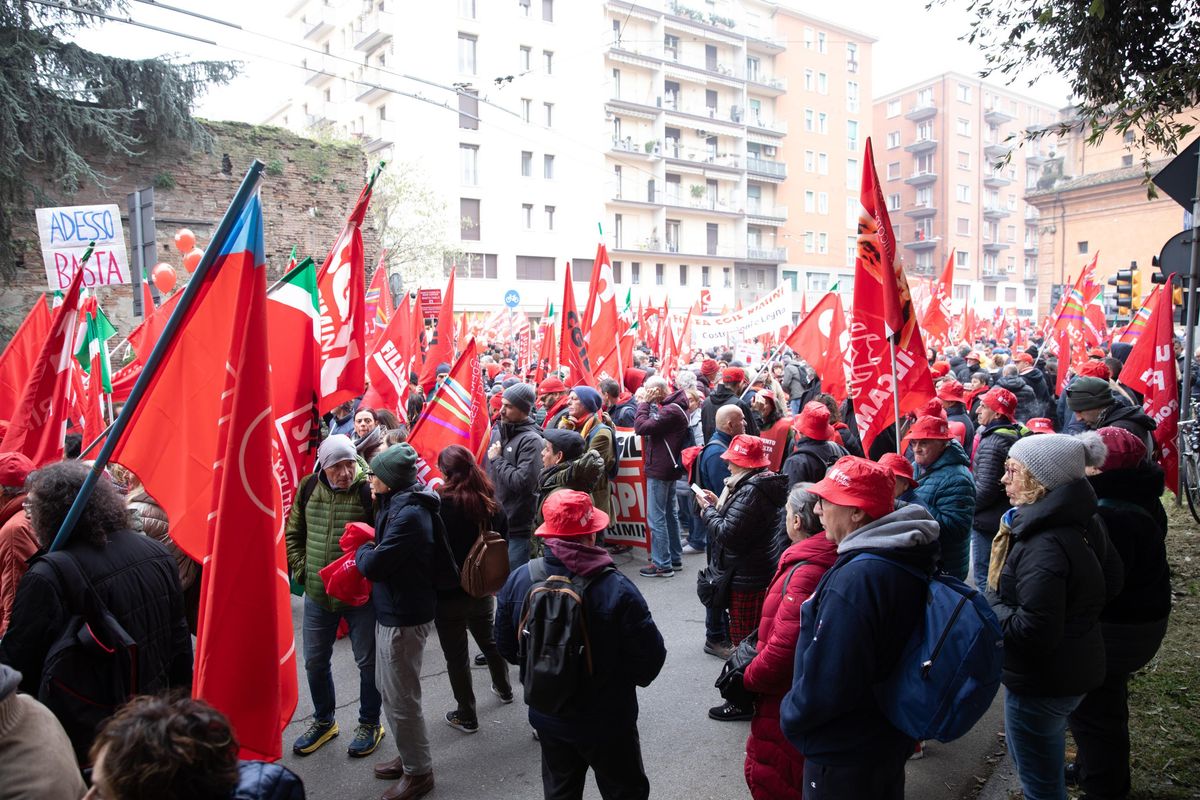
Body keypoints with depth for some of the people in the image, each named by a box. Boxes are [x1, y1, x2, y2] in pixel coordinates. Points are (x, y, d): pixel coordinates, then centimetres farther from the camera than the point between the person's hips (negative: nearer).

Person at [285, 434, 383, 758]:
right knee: (315, 661, 18)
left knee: (368, 661, 10)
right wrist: (301, 570, 3)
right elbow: (293, 533, 10)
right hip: (317, 594, 4)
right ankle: (323, 721, 40)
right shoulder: (309, 487, -3)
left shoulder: (369, 489, -17)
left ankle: (370, 723, 31)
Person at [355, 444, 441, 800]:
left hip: (404, 617, -10)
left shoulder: (408, 514, -26)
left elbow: (373, 566, -24)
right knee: (388, 688, 22)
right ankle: (409, 757, 38)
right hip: (393, 610, 10)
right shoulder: (400, 504, 6)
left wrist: (362, 551, -5)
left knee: (401, 698, 4)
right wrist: (370, 549, -5)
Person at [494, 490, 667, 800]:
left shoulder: (518, 581, -16)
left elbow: (506, 647, -1)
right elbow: (651, 656, -20)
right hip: (606, 720, -4)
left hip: (547, 717, 4)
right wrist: (628, 678, 2)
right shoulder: (616, 589, -29)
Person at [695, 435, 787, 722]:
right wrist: (719, 504, 2)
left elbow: (727, 533, -27)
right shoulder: (768, 485, 7)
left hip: (747, 579, -10)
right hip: (764, 571, 10)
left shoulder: (751, 492, -25)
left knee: (744, 639, 2)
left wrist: (708, 509, -12)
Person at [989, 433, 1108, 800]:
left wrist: (990, 603, -17)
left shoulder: (1045, 546, -28)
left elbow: (1033, 631, -31)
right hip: (1070, 671, 10)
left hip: (1042, 683, -10)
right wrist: (1000, 600, 1)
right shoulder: (1065, 527, 4)